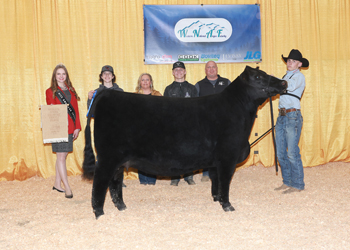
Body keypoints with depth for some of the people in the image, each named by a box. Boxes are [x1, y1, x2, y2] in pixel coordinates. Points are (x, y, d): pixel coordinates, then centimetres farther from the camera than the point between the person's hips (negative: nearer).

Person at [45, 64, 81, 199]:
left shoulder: (71, 90, 14)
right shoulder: (50, 91, 3)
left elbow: (76, 109, 12)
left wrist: (77, 127, 5)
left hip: (70, 128, 5)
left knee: (62, 156, 10)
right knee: (61, 156, -7)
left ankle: (57, 183, 21)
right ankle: (67, 188, -8)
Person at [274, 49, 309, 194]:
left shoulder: (299, 76, -4)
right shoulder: (286, 76, 21)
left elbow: (290, 86, -25)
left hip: (293, 116, -8)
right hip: (282, 116, 8)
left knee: (292, 153, -7)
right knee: (281, 153, 9)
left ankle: (298, 184, 2)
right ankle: (287, 182, 19)